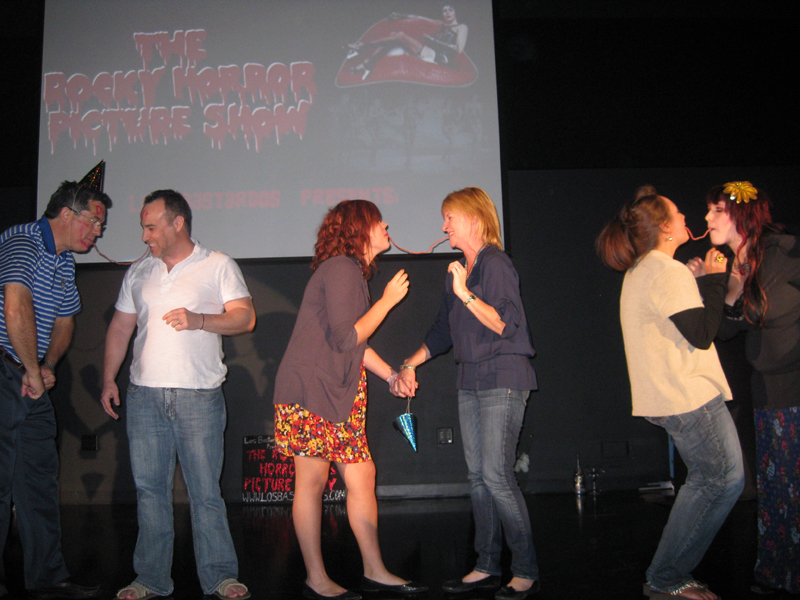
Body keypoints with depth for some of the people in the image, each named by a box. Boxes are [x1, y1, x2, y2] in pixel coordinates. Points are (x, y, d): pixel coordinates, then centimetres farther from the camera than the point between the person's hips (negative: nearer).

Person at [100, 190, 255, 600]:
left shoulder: (218, 266, 4)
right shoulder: (138, 273, 17)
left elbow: (245, 317, -4)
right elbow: (120, 327, 18)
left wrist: (199, 320, -18)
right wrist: (108, 380, 11)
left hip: (199, 396, -4)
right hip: (144, 394, 4)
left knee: (205, 489, -2)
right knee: (149, 488, 6)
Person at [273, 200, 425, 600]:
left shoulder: (354, 271, 19)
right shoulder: (340, 268, -13)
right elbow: (345, 338, -18)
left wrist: (391, 375, 19)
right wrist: (388, 300, -10)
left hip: (340, 395, 10)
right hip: (309, 392, -10)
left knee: (362, 476, 8)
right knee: (311, 481, 0)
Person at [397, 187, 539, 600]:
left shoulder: (494, 264, -10)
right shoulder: (457, 271, 15)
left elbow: (507, 325, -20)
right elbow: (444, 330, 23)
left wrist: (465, 293, -24)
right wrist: (411, 364, 19)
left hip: (503, 380, -8)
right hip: (470, 381, 8)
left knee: (497, 476, -11)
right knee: (478, 477, 8)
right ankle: (487, 567, 17)